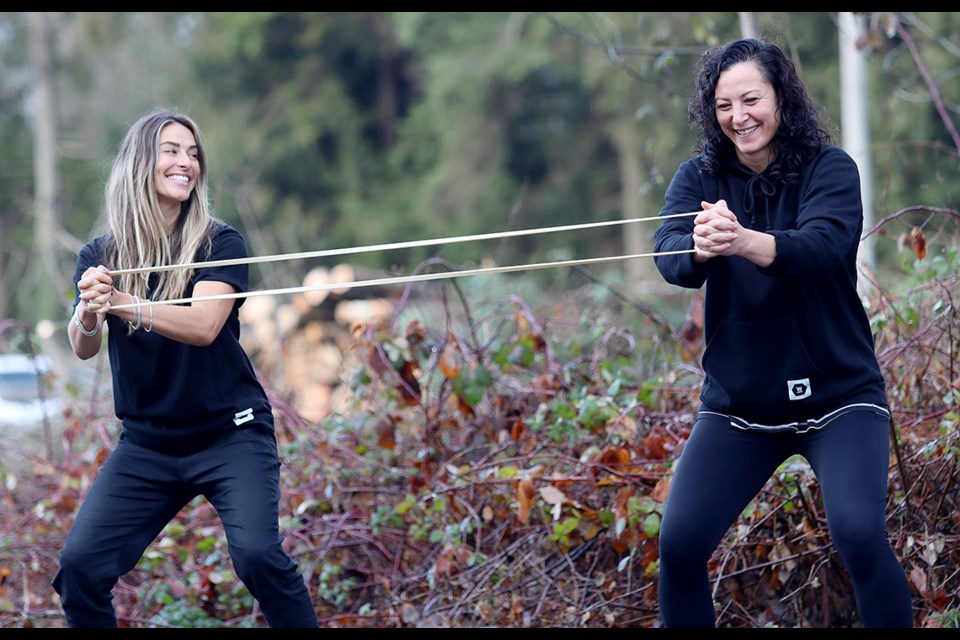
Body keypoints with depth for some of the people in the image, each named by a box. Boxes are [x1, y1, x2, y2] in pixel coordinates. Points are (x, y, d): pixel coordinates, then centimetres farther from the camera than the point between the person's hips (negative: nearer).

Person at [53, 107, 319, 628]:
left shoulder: (219, 244, -6)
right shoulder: (100, 256, 3)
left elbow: (203, 326, -22)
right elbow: (82, 348, -8)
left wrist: (122, 304, -37)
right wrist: (89, 312, -31)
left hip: (229, 434, -3)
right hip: (146, 444, 3)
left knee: (256, 554, -23)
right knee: (80, 565, -9)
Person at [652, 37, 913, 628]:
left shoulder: (829, 169, -9)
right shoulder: (699, 178, -1)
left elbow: (824, 246, -29)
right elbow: (671, 257, -19)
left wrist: (745, 242, -49)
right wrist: (701, 247, -44)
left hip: (838, 394, -3)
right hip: (737, 400, 3)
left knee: (859, 534, -23)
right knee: (679, 544, -8)